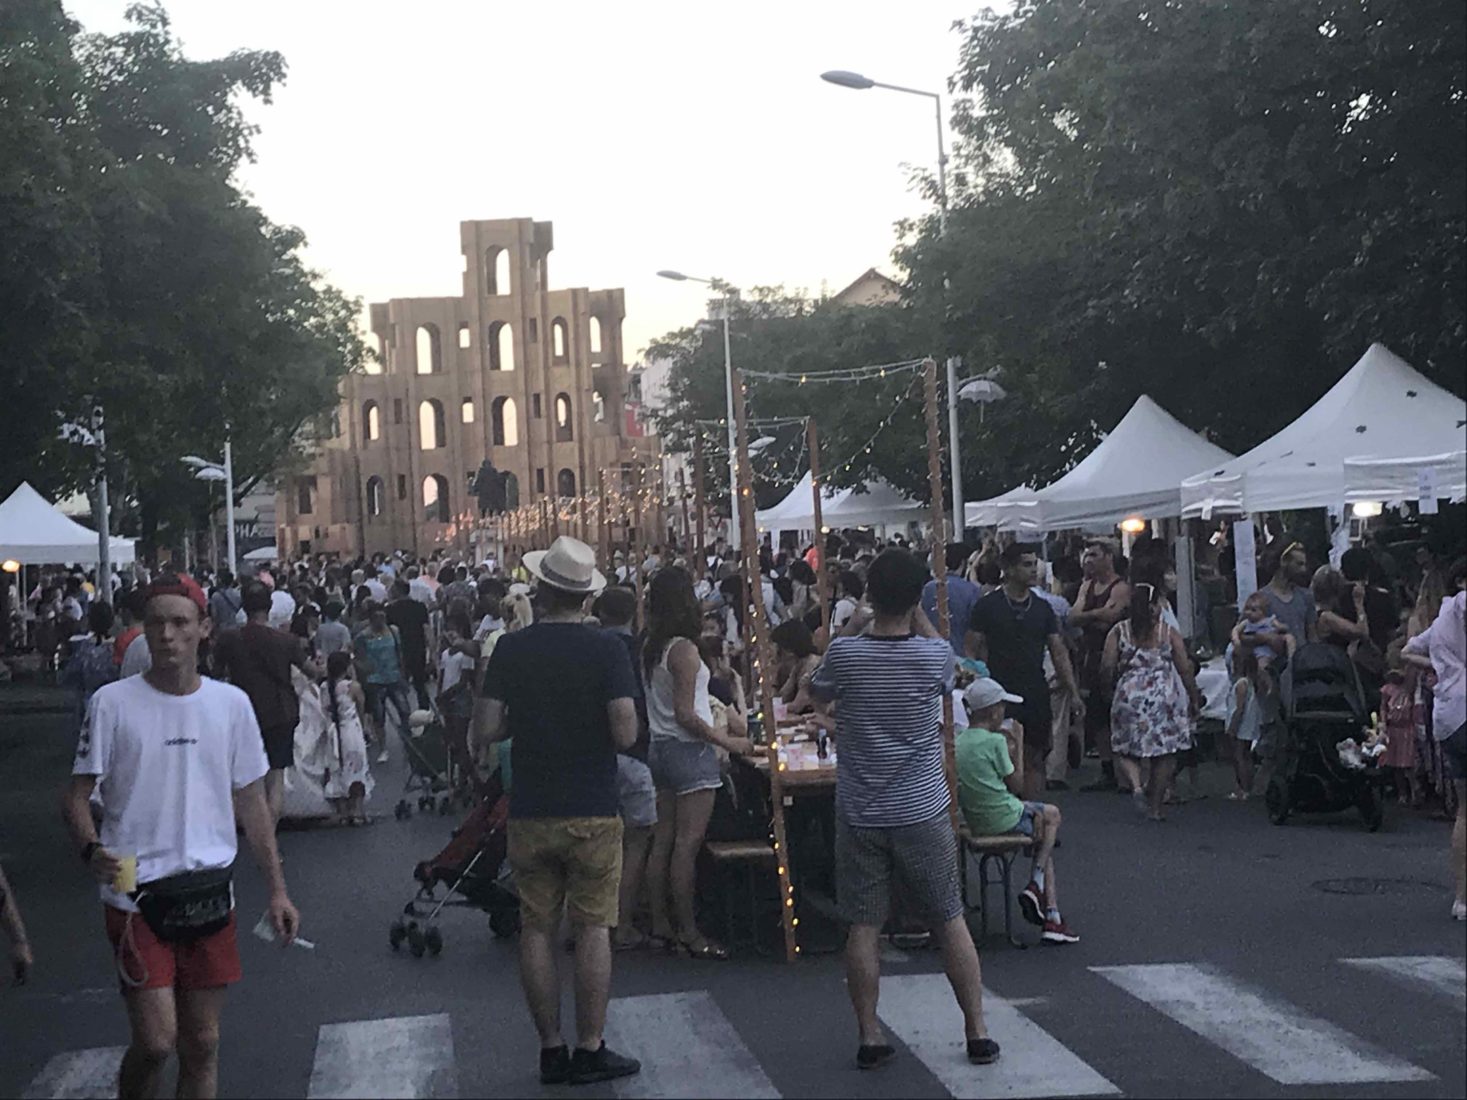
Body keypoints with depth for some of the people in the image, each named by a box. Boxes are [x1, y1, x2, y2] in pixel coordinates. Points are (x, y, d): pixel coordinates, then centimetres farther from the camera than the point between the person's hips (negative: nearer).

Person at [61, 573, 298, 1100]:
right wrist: (91, 851, -22)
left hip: (208, 892, 3)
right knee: (156, 1040, -11)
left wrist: (277, 889, 8)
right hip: (135, 893, -3)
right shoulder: (113, 703, -4)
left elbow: (251, 803, 11)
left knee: (203, 1043, 9)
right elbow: (77, 795, -2)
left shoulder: (231, 703, 5)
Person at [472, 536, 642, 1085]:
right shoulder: (607, 650, -9)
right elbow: (626, 734, -16)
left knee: (537, 929, 9)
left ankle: (551, 1050, 14)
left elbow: (485, 730, -4)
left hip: (529, 814, 2)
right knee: (592, 928, 5)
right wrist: (591, 723, 6)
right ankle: (590, 1050, 8)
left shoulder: (510, 649, -3)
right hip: (592, 813, -2)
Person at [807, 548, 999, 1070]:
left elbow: (819, 692, 11)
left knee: (863, 927, 7)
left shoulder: (844, 653, -11)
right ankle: (977, 1032, 16)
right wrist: (918, 617, 12)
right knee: (951, 921, 10)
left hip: (859, 814, 0)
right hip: (922, 812, 0)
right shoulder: (934, 655, -13)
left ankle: (870, 1038, 10)